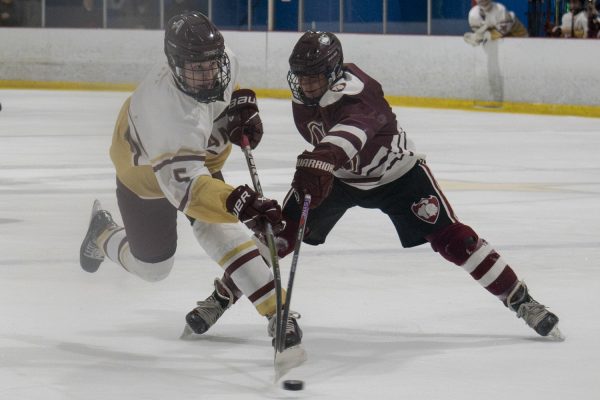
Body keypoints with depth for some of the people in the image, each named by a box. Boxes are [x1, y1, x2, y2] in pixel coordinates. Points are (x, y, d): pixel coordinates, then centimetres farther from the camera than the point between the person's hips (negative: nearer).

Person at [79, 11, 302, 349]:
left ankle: (276, 311, -18)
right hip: (145, 172, -4)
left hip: (200, 154, 5)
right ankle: (103, 234, 45)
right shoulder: (170, 111, -48)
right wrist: (240, 203, -71)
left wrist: (244, 106, -12)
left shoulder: (225, 60, -27)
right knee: (152, 266, 13)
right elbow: (186, 187, -58)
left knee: (218, 231, -20)